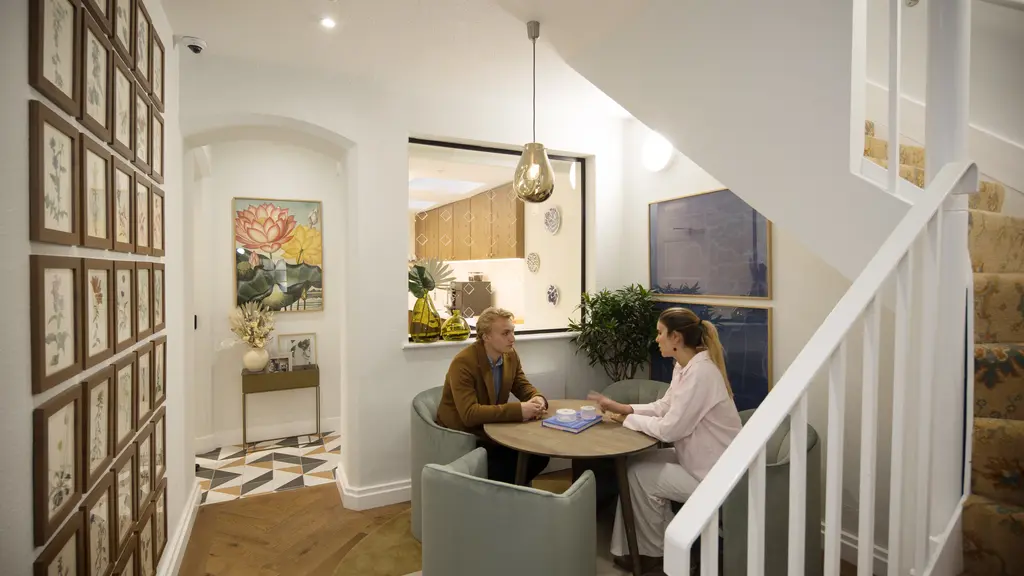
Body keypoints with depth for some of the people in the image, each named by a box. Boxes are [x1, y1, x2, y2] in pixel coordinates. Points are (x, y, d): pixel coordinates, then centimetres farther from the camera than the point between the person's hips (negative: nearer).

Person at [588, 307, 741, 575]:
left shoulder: (700, 373, -29)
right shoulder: (685, 366, 2)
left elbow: (669, 429, -28)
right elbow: (664, 407, 10)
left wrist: (628, 419, -13)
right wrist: (623, 408, -1)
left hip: (713, 473, -9)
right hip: (697, 457, 9)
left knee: (639, 476, -5)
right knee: (632, 465, 4)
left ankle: (652, 552, 18)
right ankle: (633, 546, 17)